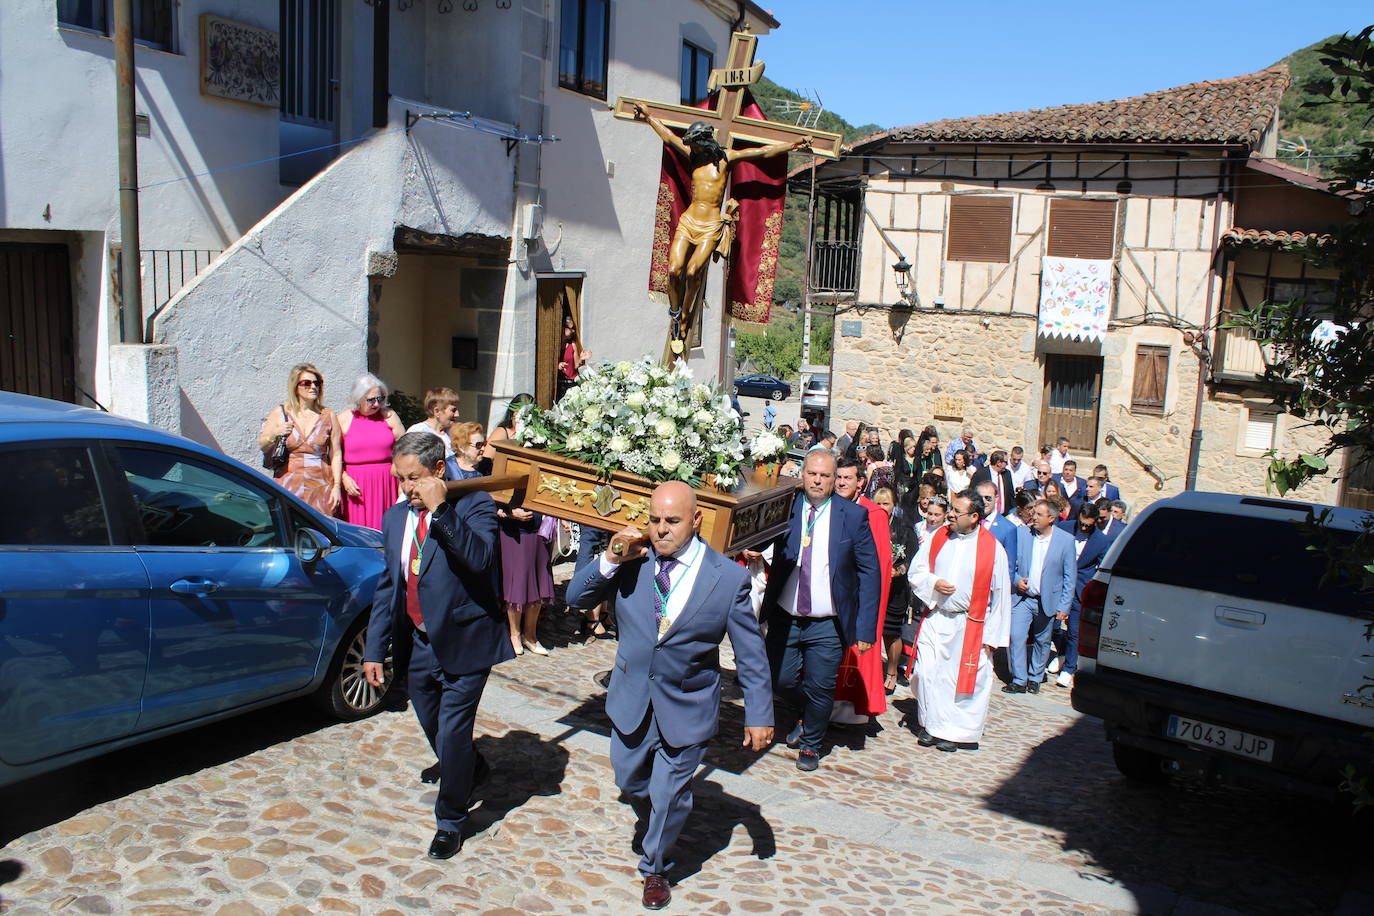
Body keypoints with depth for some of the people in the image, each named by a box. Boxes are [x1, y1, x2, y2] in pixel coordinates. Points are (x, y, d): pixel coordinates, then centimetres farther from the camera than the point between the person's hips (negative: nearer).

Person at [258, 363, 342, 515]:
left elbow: (336, 454, 6)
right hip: (288, 486, 0)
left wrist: (337, 486, -1)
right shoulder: (280, 413, 8)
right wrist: (274, 435, -7)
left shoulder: (328, 416, 8)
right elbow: (263, 447, 14)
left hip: (320, 486, 0)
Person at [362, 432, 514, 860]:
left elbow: (479, 558, -31)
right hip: (419, 645, 6)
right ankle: (471, 769, 51)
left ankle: (450, 820, 22)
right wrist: (374, 650, 10)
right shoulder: (396, 517, 7)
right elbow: (387, 585, 12)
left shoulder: (474, 505, -12)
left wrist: (441, 510, -34)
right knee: (432, 728, 21)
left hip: (463, 643, -6)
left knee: (452, 734, 0)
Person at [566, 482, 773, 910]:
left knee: (668, 796, 10)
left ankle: (655, 868, 38)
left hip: (686, 709, -3)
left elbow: (751, 653, -7)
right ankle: (657, 826, 53)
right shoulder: (632, 563, -8)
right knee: (630, 779, 21)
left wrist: (759, 715, -6)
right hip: (631, 701, 3)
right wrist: (609, 561, -22)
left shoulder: (729, 577, -14)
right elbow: (576, 597, -5)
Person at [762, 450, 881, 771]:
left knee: (820, 689, 5)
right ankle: (808, 717, 42)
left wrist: (866, 627, -10)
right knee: (781, 681, 8)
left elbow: (870, 572, -5)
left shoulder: (853, 515, -6)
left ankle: (810, 744, 33)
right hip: (785, 619, 2)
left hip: (827, 624, -2)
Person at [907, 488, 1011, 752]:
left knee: (965, 678, 3)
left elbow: (1000, 595, -4)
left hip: (970, 627, -3)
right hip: (934, 621, 3)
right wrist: (933, 583, -13)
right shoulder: (938, 538, 3)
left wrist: (992, 635, -6)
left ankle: (956, 732, 19)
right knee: (927, 673, 1)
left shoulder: (993, 548, -7)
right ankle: (932, 725, 18)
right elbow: (916, 571, 9)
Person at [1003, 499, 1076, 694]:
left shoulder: (1066, 539, -5)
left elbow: (1070, 576, -1)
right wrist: (1016, 580, -11)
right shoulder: (1021, 533, -2)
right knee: (1015, 637, -9)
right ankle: (1019, 680, 2)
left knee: (1042, 642, 12)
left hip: (1048, 602, 0)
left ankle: (1035, 678, 30)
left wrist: (1063, 606, -4)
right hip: (1022, 598, 1)